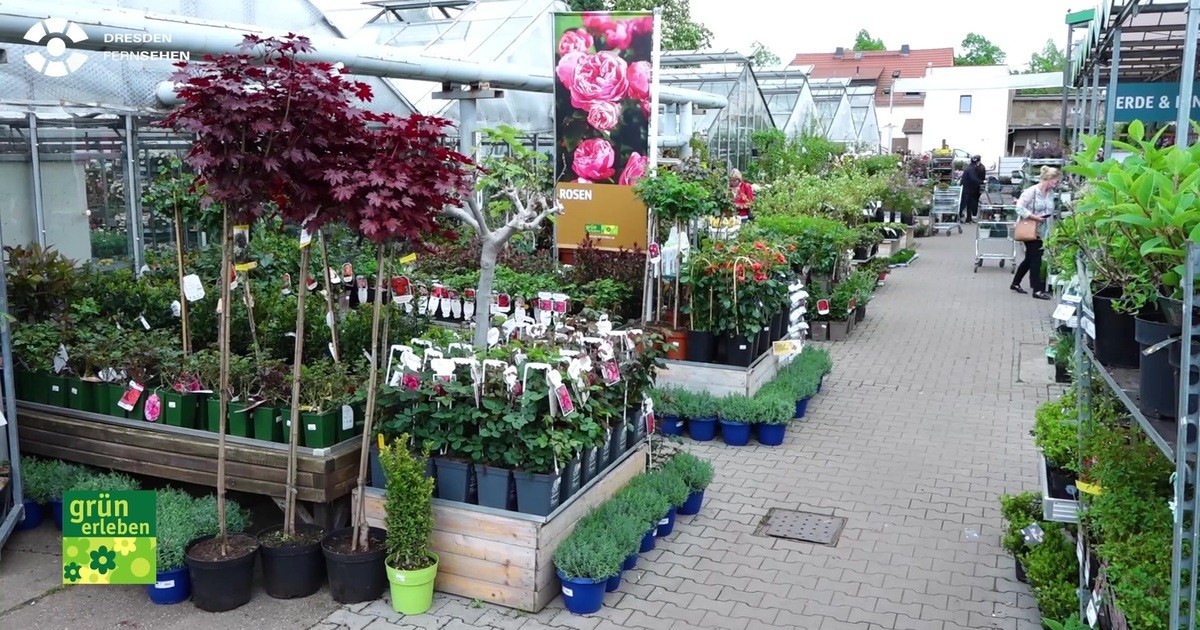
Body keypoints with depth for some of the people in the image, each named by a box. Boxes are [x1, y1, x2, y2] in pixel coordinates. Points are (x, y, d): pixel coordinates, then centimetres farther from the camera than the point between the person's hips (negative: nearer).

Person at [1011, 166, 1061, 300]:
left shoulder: (1051, 193, 6)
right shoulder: (1032, 191, -16)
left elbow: (1049, 210, 16)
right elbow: (1019, 208, -22)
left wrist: (1050, 216, -3)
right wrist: (1035, 217, -23)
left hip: (1042, 231, 8)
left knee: (1030, 259, 15)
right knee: (1036, 259, -4)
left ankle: (1015, 284, 29)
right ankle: (1037, 290, 2)